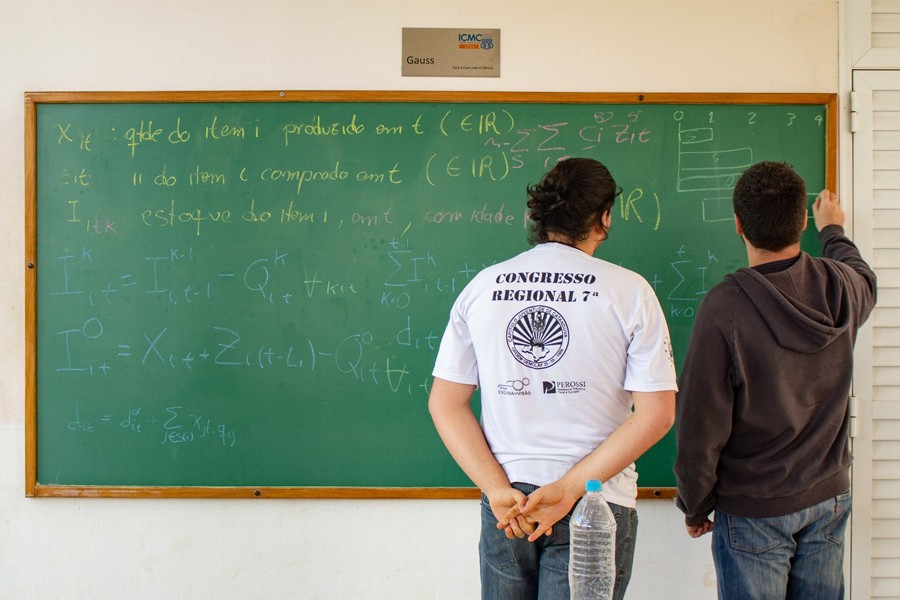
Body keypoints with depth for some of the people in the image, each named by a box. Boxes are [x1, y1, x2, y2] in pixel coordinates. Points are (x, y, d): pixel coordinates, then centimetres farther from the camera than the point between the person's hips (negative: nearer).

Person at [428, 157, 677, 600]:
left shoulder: (482, 287, 1)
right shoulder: (629, 290, -7)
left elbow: (445, 403, -1)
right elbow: (656, 414, -12)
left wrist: (498, 490, -7)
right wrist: (569, 489, -13)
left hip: (505, 504, 3)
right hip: (596, 506, -3)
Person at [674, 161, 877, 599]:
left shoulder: (725, 307, -22)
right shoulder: (839, 286, -7)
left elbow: (700, 424, -16)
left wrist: (694, 507, -1)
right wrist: (833, 230, 41)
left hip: (754, 510, -5)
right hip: (829, 498, 5)